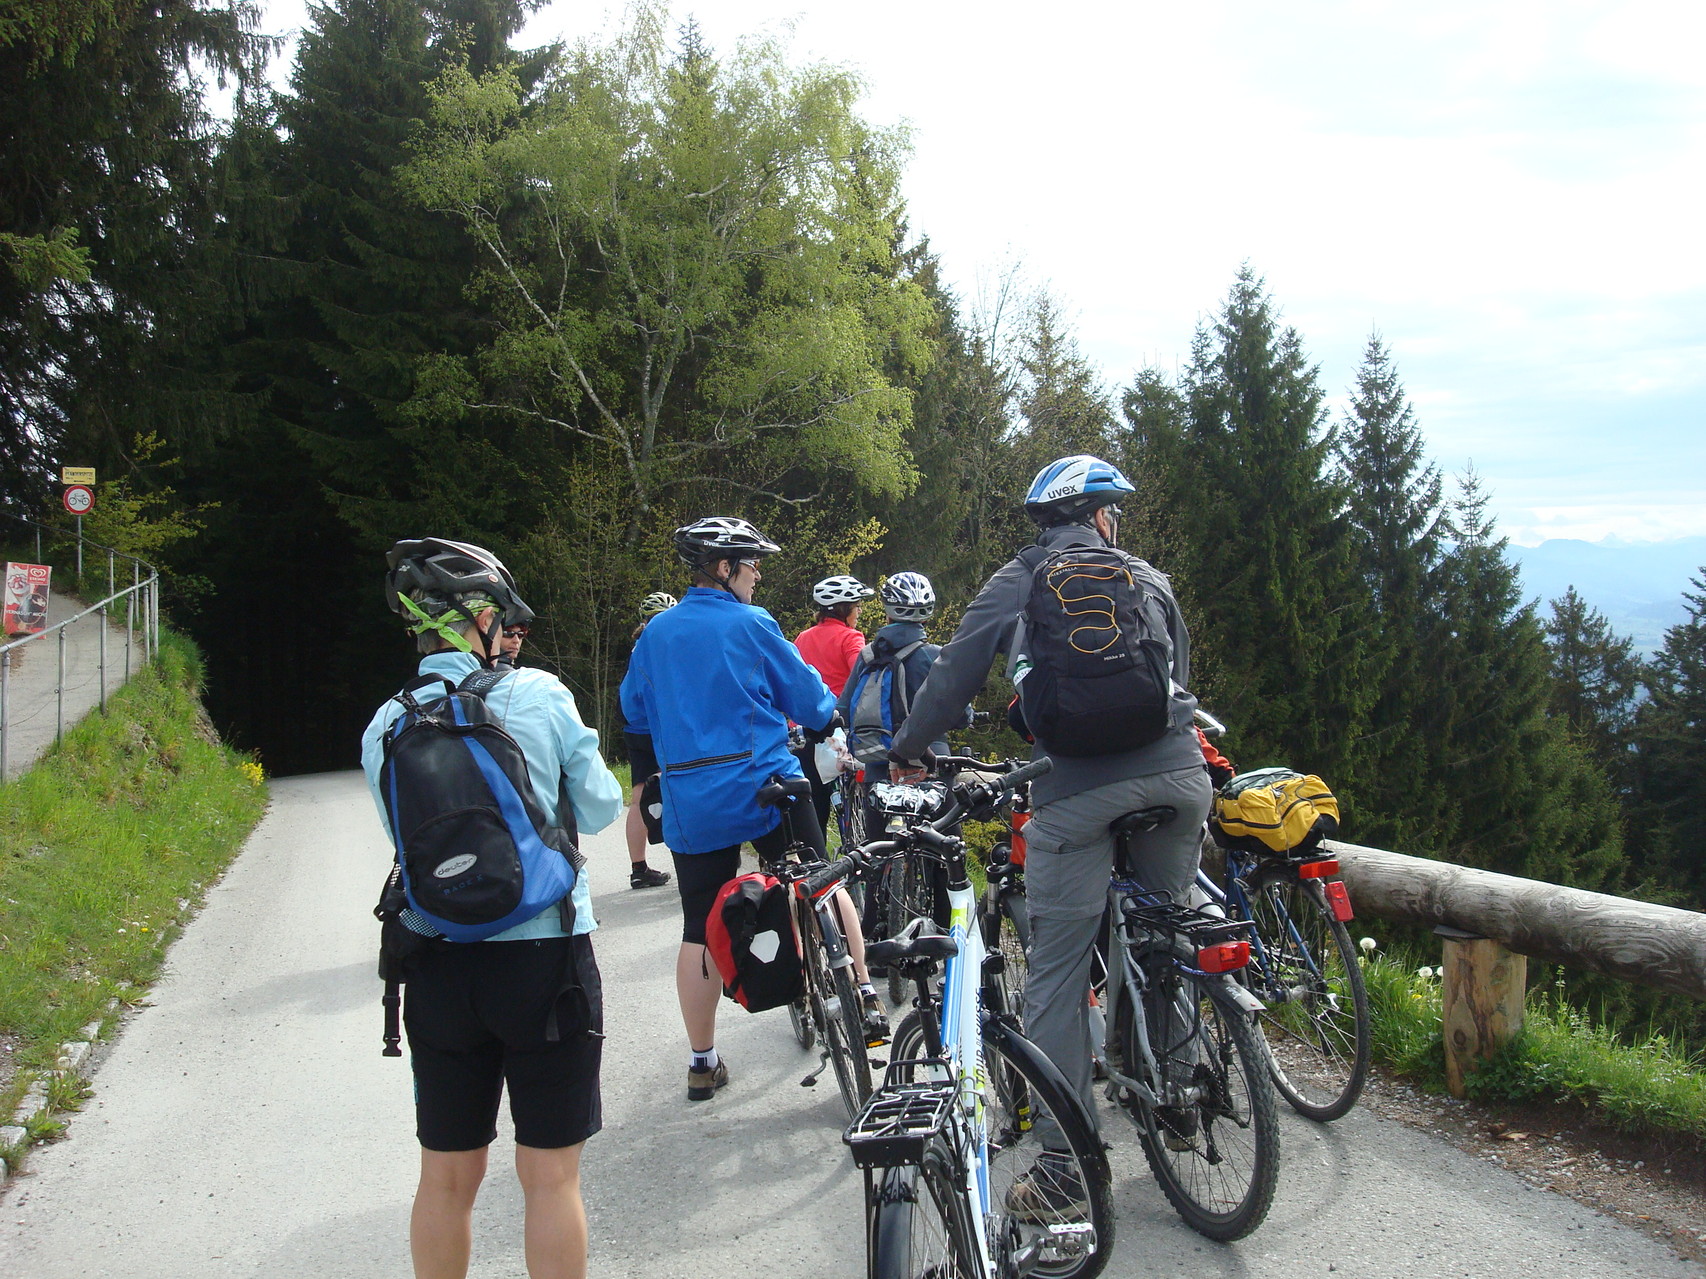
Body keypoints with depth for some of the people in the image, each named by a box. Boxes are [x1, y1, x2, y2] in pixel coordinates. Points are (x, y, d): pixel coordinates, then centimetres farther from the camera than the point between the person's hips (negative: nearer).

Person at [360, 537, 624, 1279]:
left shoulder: (383, 729, 0)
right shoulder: (538, 695, -9)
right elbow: (600, 808, 0)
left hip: (437, 964, 3)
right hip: (544, 956, -3)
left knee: (448, 1177, 16)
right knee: (550, 1175, 7)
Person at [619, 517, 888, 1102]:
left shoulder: (654, 633, 8)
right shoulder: (751, 624, -5)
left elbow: (635, 718, 17)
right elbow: (809, 700, 1)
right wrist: (830, 727, 21)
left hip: (690, 805, 4)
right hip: (767, 789, -4)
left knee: (701, 930, 9)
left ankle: (703, 1062, 15)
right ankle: (866, 999, 17)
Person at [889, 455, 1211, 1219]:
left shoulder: (1017, 582, 10)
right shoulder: (1150, 582, 18)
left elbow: (953, 676, 11)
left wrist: (903, 751, 26)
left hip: (1077, 791, -3)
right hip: (1177, 776, 4)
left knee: (1058, 975, 1)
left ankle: (1065, 1164, 2)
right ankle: (1178, 1103, 34)